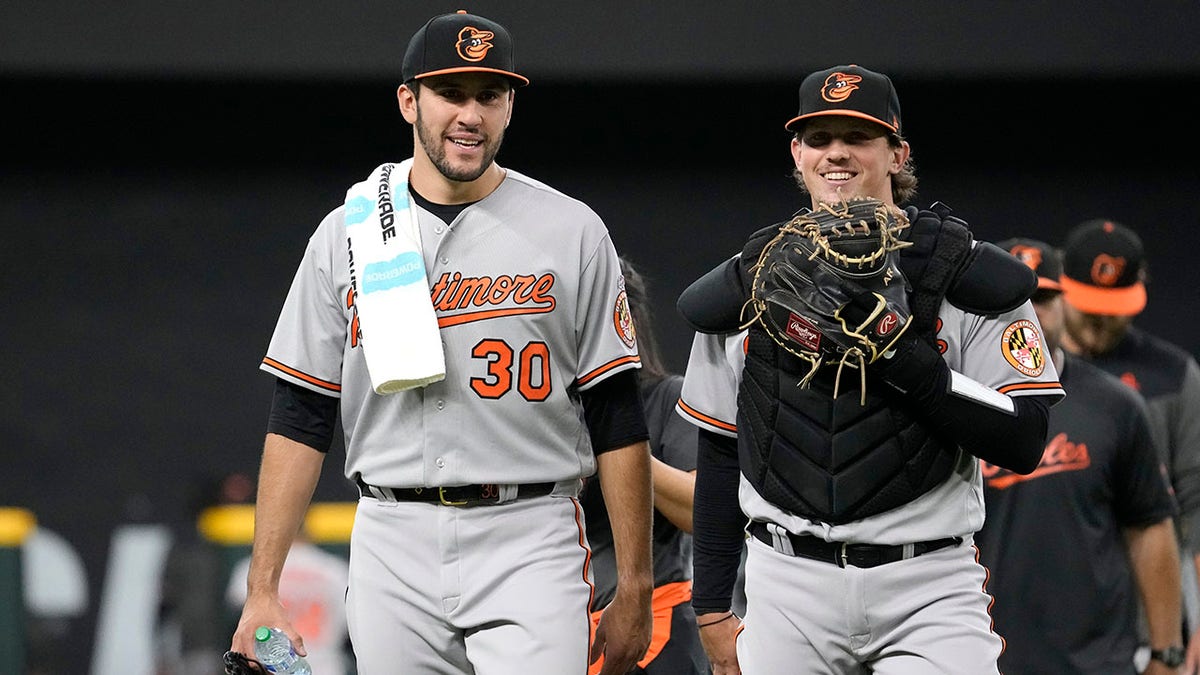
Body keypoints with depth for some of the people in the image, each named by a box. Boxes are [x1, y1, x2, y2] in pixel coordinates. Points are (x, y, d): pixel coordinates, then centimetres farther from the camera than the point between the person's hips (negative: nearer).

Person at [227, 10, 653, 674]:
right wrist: (262, 591, -1)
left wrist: (633, 592, -1)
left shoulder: (573, 233, 3)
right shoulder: (346, 235, 8)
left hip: (529, 550, -2)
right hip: (394, 543, 2)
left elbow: (617, 421, 3)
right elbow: (299, 420, 7)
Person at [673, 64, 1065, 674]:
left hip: (928, 588, -3)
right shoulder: (748, 282, 10)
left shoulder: (966, 274, -1)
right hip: (788, 588, 3)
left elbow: (1023, 442, -9)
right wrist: (712, 608, 12)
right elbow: (719, 455, 16)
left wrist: (901, 355, -18)